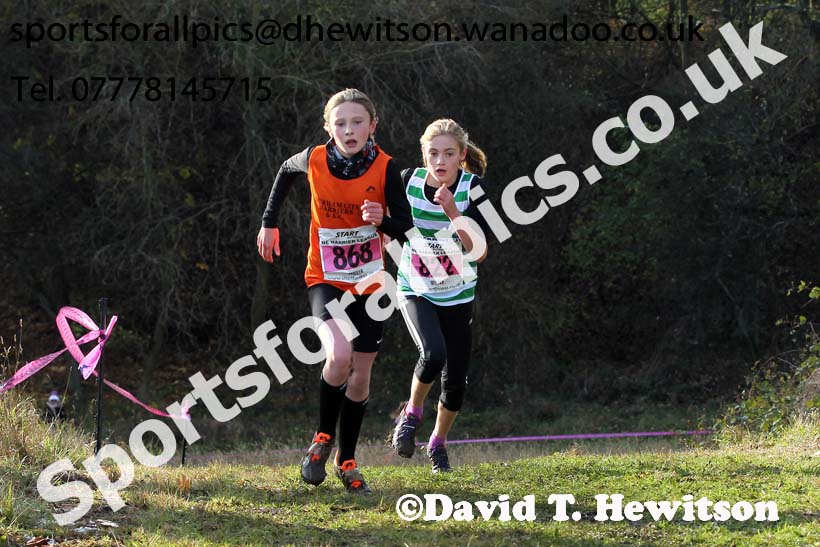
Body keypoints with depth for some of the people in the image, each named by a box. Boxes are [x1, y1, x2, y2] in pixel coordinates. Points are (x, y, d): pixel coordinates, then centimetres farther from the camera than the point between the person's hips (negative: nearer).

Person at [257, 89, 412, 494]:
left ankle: (346, 460, 27)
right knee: (339, 356, -25)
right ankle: (322, 438, -1)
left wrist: (382, 220, -34)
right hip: (325, 279, -1)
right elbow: (286, 172, 11)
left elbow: (405, 228, -13)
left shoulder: (385, 167, -15)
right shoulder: (314, 160, -12)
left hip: (369, 282, 2)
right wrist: (269, 223, 14)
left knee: (360, 375, 8)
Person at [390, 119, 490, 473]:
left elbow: (479, 252, -21)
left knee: (456, 377, 3)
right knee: (433, 354, -27)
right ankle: (412, 414, 1)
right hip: (415, 290, -1)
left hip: (457, 294, 1)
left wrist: (452, 212, -32)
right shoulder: (408, 181, -10)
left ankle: (437, 444, 29)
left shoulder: (472, 188, -15)